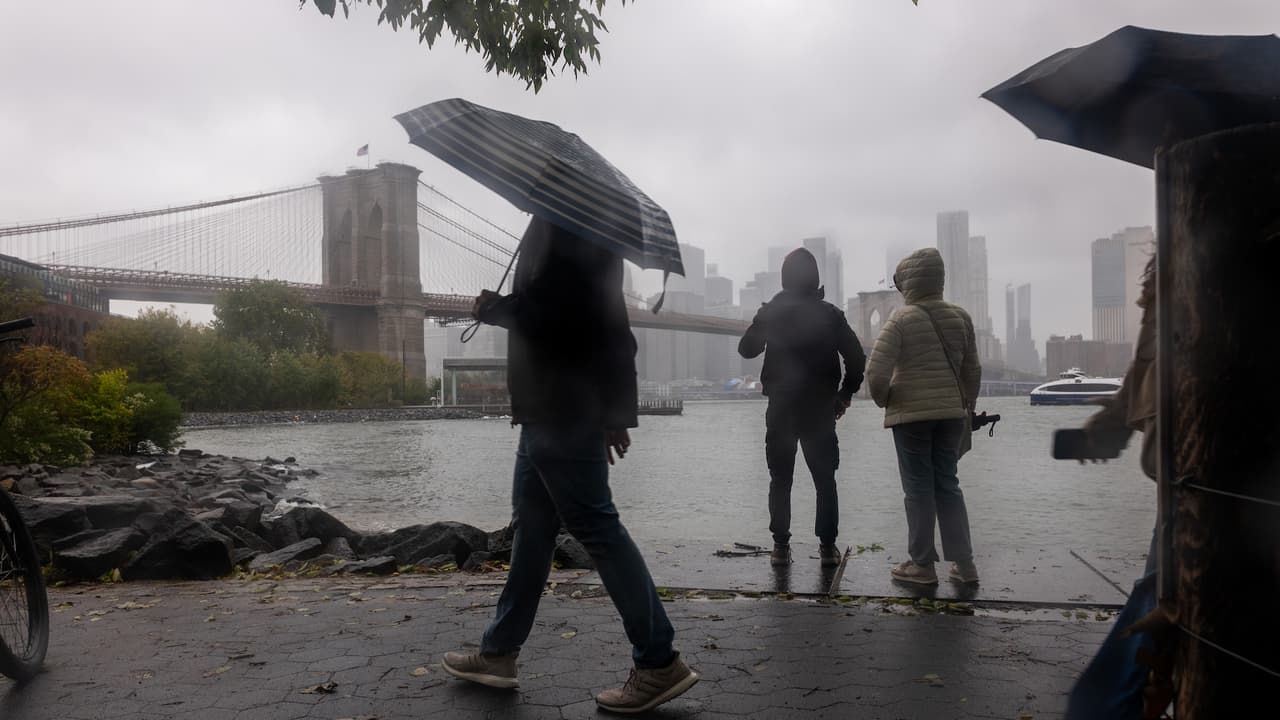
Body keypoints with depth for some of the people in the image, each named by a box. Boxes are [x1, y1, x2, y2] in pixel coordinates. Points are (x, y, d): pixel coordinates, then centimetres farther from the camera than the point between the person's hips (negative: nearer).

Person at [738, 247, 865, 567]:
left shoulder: (770, 312, -3)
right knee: (825, 480, 9)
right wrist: (845, 394, 7)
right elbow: (856, 358, -5)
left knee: (780, 480, 8)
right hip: (820, 410, 0)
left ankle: (781, 546, 7)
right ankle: (828, 546, 7)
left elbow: (746, 349, 8)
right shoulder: (830, 315, -2)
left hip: (781, 409, 0)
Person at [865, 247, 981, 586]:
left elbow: (876, 371, -18)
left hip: (911, 414, -5)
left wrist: (883, 399, 0)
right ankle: (964, 563, 15)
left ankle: (922, 564, 10)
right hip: (951, 414, 5)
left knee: (919, 488, 3)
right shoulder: (960, 317, 4)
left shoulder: (902, 319, -11)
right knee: (948, 485, 13)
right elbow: (972, 369, 10)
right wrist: (967, 405, 21)